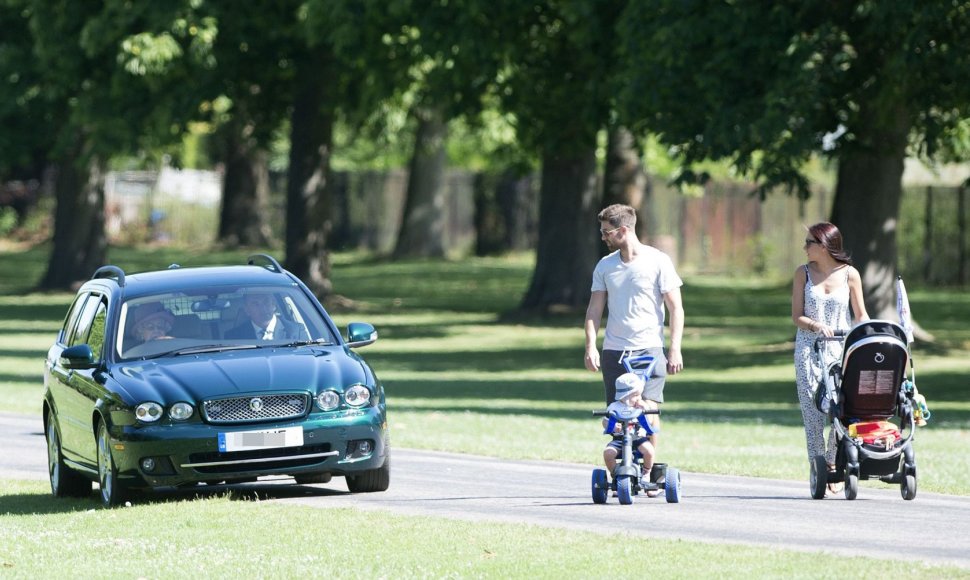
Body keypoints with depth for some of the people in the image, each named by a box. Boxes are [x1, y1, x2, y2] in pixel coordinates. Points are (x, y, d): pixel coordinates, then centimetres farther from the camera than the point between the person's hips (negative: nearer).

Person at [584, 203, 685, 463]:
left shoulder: (658, 261, -3)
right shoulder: (605, 266, 9)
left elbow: (676, 308, -2)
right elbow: (594, 308, 11)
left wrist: (675, 349, -9)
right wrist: (591, 346, -2)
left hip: (649, 349, -4)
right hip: (613, 351, 4)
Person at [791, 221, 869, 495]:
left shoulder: (849, 274, 2)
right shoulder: (803, 273, 4)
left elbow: (860, 315, 8)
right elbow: (796, 316, 1)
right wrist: (816, 326, -18)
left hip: (841, 349, 0)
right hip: (809, 348, 0)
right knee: (812, 409, -8)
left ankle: (833, 465, 7)